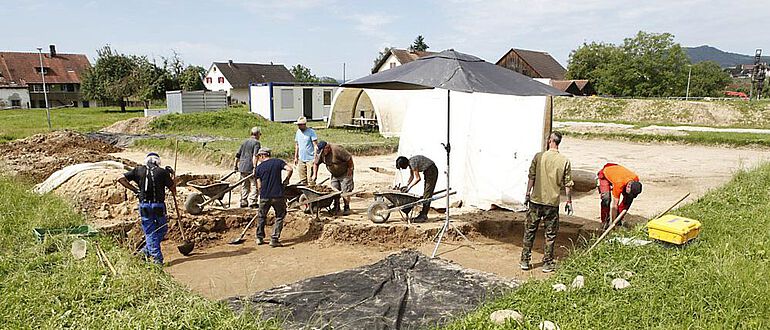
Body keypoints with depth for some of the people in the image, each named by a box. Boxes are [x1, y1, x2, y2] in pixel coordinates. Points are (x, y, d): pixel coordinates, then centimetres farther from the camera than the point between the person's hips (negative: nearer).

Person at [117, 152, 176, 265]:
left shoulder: (138, 170, 5)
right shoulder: (162, 172, -2)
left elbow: (121, 179, 0)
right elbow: (173, 188, 0)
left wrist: (134, 189, 5)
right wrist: (169, 175, 13)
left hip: (144, 206, 2)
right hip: (159, 206, -2)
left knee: (149, 232, 9)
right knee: (162, 229, 18)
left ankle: (157, 257, 6)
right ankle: (147, 250, 16)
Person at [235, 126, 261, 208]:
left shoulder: (244, 142, 16)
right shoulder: (256, 143, -5)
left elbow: (237, 155, 16)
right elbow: (255, 156, -18)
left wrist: (236, 165, 21)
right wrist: (255, 167, -21)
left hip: (242, 167, 7)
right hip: (250, 167, -7)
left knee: (244, 186, 13)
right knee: (253, 185, 0)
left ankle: (243, 202, 17)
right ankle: (252, 202, -5)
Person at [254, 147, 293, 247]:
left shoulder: (259, 168, 6)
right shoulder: (278, 162, 4)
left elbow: (259, 186, 5)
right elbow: (290, 169, -11)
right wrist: (286, 180, 4)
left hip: (264, 197, 1)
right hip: (278, 195, -1)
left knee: (261, 216, 21)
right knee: (280, 216, 11)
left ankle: (259, 238, 26)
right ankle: (274, 239, 5)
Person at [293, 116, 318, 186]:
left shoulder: (311, 132, -9)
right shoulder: (298, 132, 11)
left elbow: (315, 145, -10)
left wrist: (315, 157, -16)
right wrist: (296, 157, 16)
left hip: (310, 159, -6)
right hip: (301, 159, 6)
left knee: (311, 179, -7)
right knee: (302, 179, 10)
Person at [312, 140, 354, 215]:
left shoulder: (337, 149, -31)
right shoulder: (320, 153, -9)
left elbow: (349, 158, -25)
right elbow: (316, 163, 5)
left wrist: (350, 169, -16)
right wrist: (315, 175, -3)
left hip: (345, 173, -6)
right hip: (334, 175, 7)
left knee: (345, 191, -7)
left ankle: (347, 208, 2)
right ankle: (336, 208, 15)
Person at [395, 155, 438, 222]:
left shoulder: (413, 163, -25)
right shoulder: (410, 163, 3)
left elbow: (417, 178, -23)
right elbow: (411, 176, 13)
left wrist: (409, 187, -16)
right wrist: (406, 185, 2)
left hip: (431, 171, -10)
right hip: (427, 172, 10)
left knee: (427, 194, -11)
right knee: (425, 194, 10)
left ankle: (423, 216, -12)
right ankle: (423, 214, 13)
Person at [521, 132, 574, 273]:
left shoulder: (539, 156, -5)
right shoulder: (565, 161, -4)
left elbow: (531, 178, -3)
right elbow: (568, 185, -1)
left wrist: (527, 194, 6)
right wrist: (569, 201, 8)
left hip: (536, 200, 0)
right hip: (552, 203, 0)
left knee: (529, 231, 11)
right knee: (550, 234, 10)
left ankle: (525, 261, 15)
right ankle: (548, 263, 16)